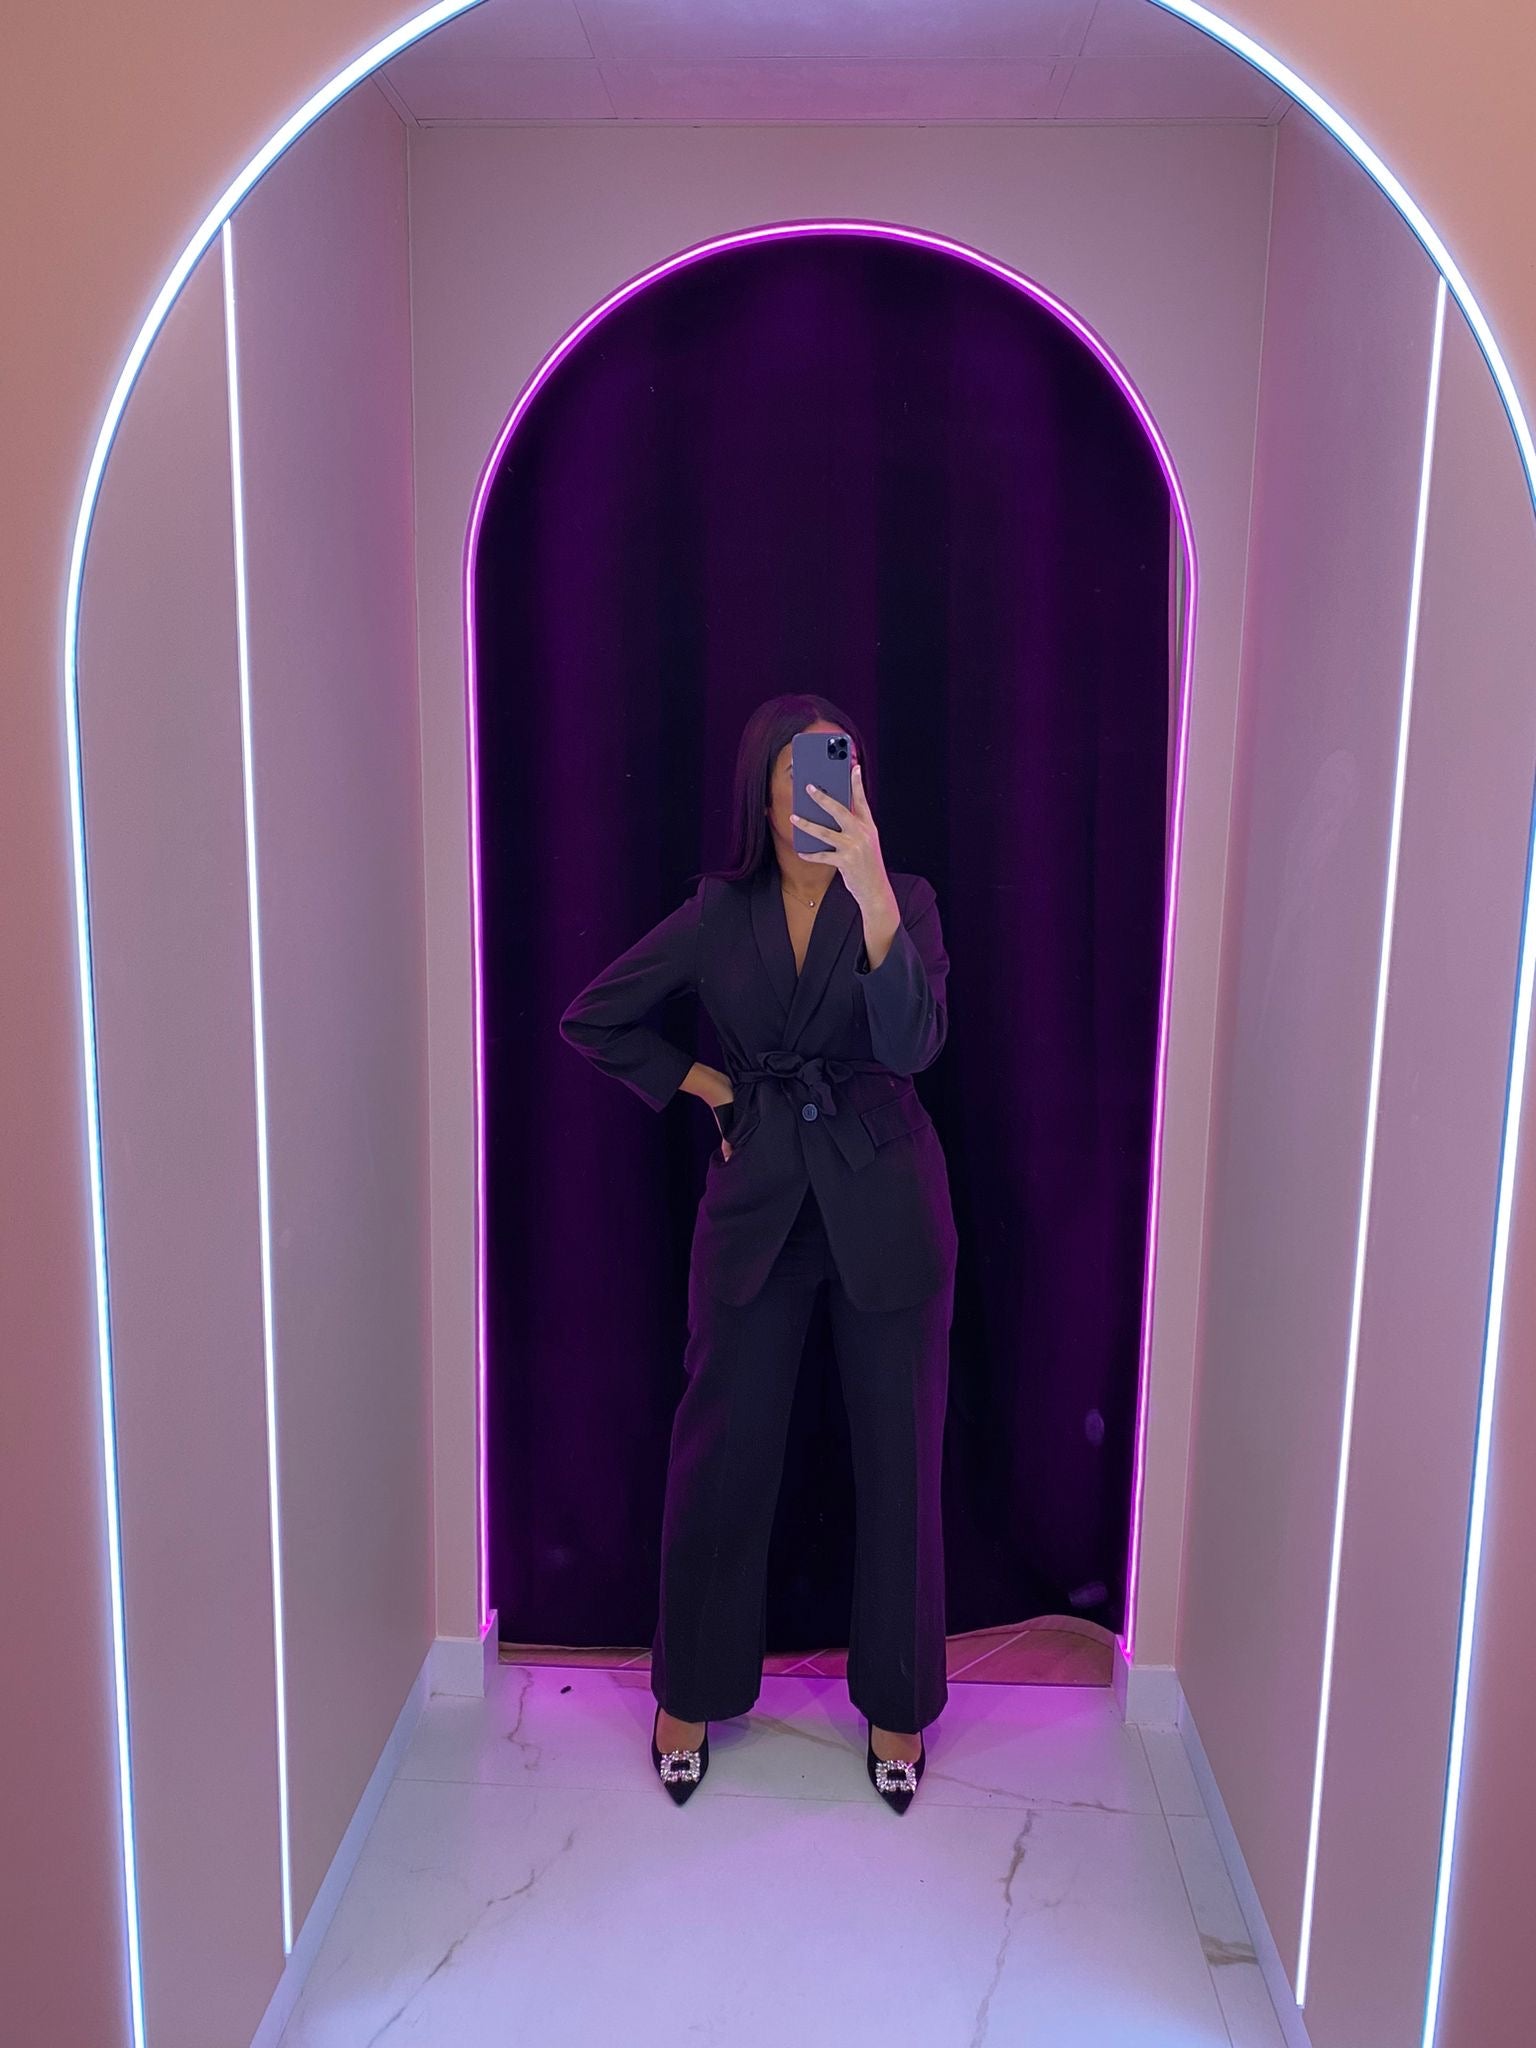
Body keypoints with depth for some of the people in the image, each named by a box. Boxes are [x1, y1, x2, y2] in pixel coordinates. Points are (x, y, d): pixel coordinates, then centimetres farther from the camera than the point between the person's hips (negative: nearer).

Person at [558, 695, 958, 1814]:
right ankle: (692, 1692, 29)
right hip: (756, 1202, 1)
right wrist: (700, 1083, 2)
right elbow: (595, 1017, 9)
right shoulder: (720, 913, 0)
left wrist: (870, 892, -37)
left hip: (884, 1204, -1)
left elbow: (912, 1041, -24)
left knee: (899, 1452, 7)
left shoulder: (905, 899, -5)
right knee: (722, 1448, 8)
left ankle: (897, 1702, 28)